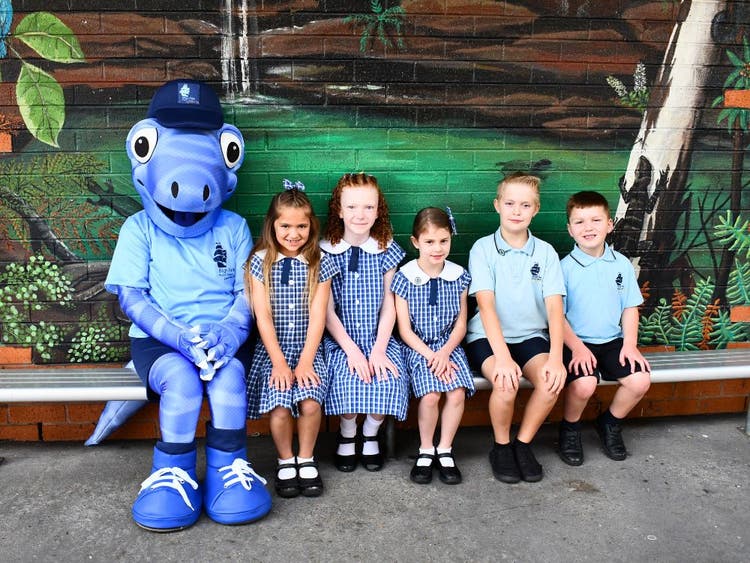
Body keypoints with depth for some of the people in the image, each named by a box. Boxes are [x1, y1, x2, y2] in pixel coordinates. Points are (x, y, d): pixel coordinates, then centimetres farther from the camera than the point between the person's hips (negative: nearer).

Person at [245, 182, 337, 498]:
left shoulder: (319, 264, 2)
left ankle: (306, 460, 6)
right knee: (280, 407, -22)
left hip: (308, 349, 1)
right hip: (272, 350, 0)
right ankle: (285, 462, 7)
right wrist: (279, 362, -12)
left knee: (310, 403, -23)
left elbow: (317, 317, -3)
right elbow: (263, 316, -5)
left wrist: (305, 362, -12)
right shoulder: (260, 262, 0)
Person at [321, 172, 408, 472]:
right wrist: (352, 350, -15)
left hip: (379, 338, 2)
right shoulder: (326, 252, -2)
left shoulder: (386, 250, 3)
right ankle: (347, 435, 4)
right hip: (340, 340, -1)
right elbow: (327, 311, -5)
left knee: (389, 380, -25)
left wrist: (379, 350, -11)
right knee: (349, 379, -28)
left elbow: (388, 306, 1)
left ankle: (370, 434, 6)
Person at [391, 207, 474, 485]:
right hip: (417, 347, -2)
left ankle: (445, 450, 0)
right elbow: (405, 329, -5)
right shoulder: (405, 278, -5)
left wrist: (445, 353, -12)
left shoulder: (459, 277, 3)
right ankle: (426, 451, -1)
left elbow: (460, 324, 5)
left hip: (449, 346, 2)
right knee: (430, 395, -26)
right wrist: (430, 356, -16)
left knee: (457, 392, -23)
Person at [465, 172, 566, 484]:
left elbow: (554, 306, -8)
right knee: (506, 383, -30)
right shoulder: (483, 248, -6)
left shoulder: (545, 252, 2)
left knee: (552, 380, -26)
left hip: (531, 335, 3)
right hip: (488, 337, -3)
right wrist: (503, 356, -29)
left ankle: (523, 443, 1)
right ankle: (501, 447, 0)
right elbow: (486, 305, -17)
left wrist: (556, 357, -22)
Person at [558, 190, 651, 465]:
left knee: (640, 380, -18)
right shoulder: (565, 267, -6)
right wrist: (577, 348, -17)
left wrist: (630, 344, -4)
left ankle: (610, 423, 14)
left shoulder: (622, 265, 6)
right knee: (584, 384, -29)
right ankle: (569, 429, 4)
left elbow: (630, 308, 9)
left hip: (613, 341, 4)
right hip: (576, 342, -4)